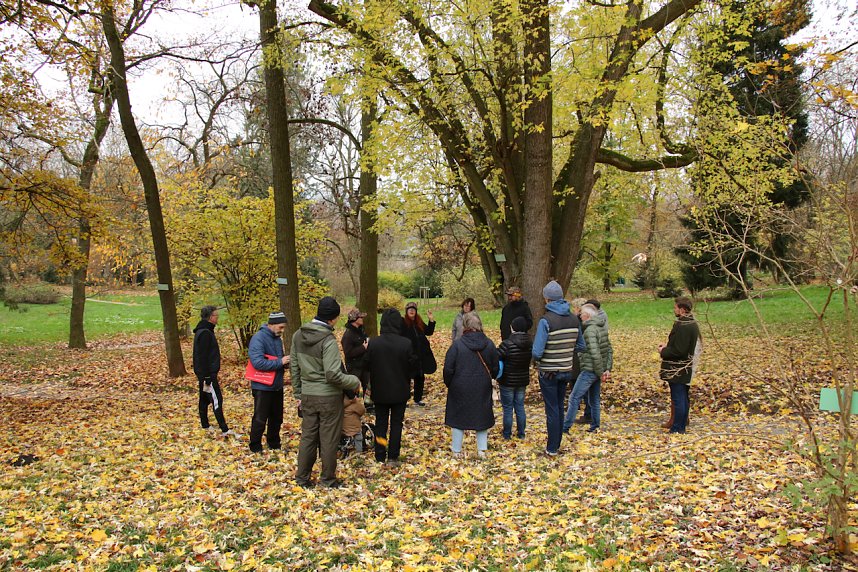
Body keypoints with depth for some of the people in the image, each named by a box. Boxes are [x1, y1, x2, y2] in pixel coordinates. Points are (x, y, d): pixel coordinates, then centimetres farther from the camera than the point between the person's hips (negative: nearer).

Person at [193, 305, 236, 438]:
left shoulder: (203, 331, 13)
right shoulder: (205, 333, -19)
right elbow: (202, 357, -23)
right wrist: (206, 378, -22)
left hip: (203, 373, 10)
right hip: (207, 373, -10)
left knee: (204, 399, 16)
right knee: (216, 400, -10)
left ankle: (205, 426, 26)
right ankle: (224, 430, -9)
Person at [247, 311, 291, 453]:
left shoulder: (277, 338, 8)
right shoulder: (258, 338, -18)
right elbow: (258, 362, -29)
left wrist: (287, 362, -1)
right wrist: (280, 362, -25)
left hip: (277, 386, 8)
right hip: (263, 387, -8)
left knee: (277, 418, 17)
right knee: (260, 420, 3)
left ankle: (274, 445, 33)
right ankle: (255, 448, 17)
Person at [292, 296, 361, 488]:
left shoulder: (298, 335, 1)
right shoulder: (328, 340, -21)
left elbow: (294, 367, 9)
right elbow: (333, 375, -24)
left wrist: (298, 393, 17)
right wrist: (354, 382, -8)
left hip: (308, 395, 6)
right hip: (329, 397, -6)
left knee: (308, 436, 16)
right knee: (329, 440, 8)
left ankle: (302, 477, 24)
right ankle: (328, 479, 21)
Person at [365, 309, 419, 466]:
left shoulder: (373, 343, -14)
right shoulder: (406, 344, -17)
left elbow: (367, 365, -4)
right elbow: (412, 366, -6)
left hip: (379, 390, 1)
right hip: (400, 391, -1)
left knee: (380, 423, 14)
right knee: (396, 423, 11)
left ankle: (380, 457, 17)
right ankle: (393, 457, 13)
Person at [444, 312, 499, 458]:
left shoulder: (457, 344, -14)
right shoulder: (489, 344, -4)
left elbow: (448, 369, -12)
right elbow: (495, 368, 4)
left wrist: (449, 384, 6)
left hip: (460, 388, -2)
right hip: (483, 389, 3)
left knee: (458, 418, 11)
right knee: (482, 417, 16)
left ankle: (457, 450, 18)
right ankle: (482, 450, 18)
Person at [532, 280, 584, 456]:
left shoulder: (546, 320, -20)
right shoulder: (574, 319, -1)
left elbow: (537, 352, -22)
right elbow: (581, 346, 8)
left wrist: (536, 357, -1)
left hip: (548, 373, -6)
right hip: (567, 370, 6)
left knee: (552, 410, 3)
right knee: (559, 407, 17)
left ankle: (552, 449, 11)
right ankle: (556, 445, 27)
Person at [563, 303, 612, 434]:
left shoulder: (590, 330, -18)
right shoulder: (602, 328, 10)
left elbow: (595, 353, -24)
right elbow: (609, 350, 13)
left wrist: (601, 372, -17)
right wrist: (607, 369, 9)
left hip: (589, 370, -9)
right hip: (597, 371, 9)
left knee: (575, 398, -4)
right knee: (595, 399, 17)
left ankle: (565, 427, -2)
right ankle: (595, 427, 23)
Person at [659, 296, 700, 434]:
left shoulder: (682, 326, -23)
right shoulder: (692, 323, 10)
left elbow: (679, 351, -25)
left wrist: (663, 352, -10)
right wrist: (667, 347, 10)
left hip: (677, 371, -10)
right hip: (685, 370, 10)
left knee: (678, 399, -3)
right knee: (683, 398, 17)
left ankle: (677, 429, 4)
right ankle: (682, 427, 27)